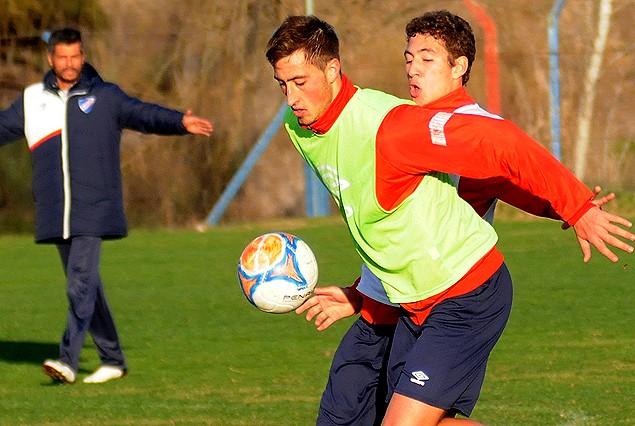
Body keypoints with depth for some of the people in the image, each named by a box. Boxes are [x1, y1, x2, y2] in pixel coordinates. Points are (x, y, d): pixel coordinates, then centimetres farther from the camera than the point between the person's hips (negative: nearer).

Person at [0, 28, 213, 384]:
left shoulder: (105, 97, 3)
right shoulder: (32, 101, 12)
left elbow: (143, 114, -8)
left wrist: (180, 122, -27)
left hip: (93, 211, -4)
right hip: (55, 214, 4)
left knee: (81, 284, -15)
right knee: (85, 287, 9)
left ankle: (69, 359, -19)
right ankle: (113, 360, 19)